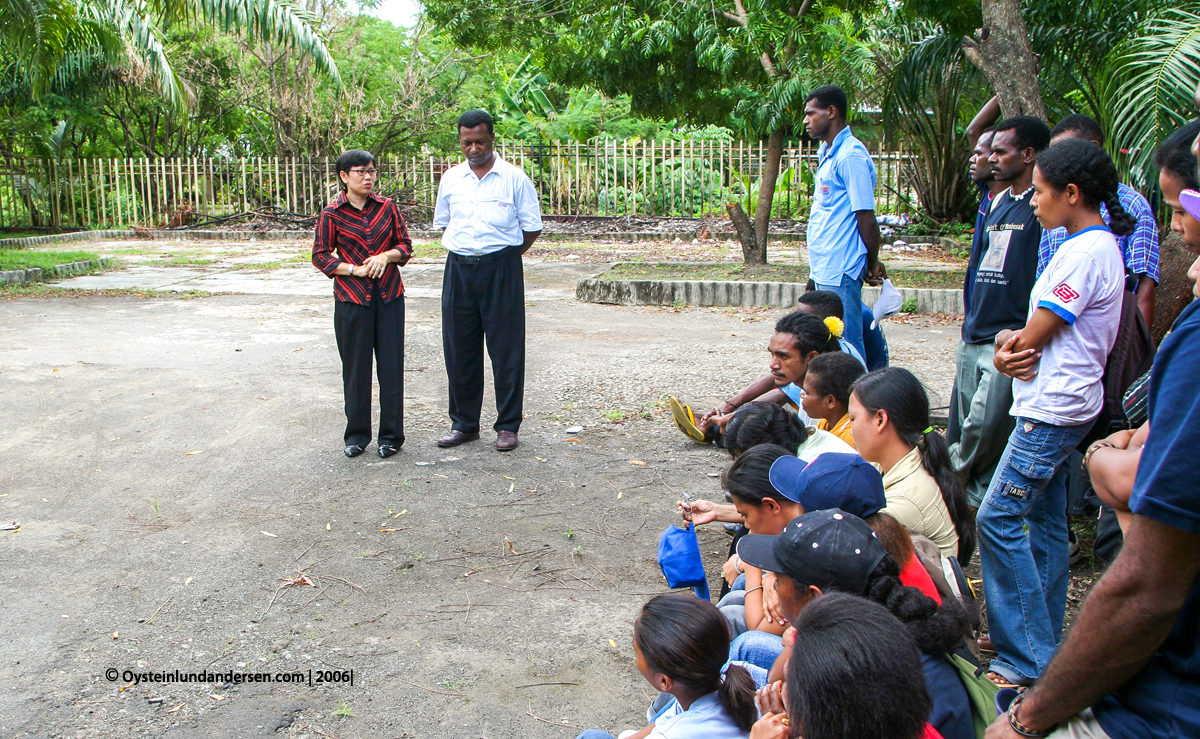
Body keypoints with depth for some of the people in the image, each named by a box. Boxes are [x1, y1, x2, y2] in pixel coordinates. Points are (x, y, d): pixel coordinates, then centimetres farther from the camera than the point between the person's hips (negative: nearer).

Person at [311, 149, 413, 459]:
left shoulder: (387, 206, 6)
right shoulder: (331, 214, -1)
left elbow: (405, 244, 10)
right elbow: (320, 256, 2)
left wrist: (386, 256, -11)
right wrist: (355, 270, -11)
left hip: (389, 296, 2)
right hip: (351, 297, -2)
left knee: (391, 365, 2)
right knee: (355, 367, 5)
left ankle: (391, 435, 13)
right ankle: (357, 435, 19)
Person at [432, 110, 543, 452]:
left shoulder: (514, 178, -1)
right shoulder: (451, 178, 9)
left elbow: (531, 228, 3)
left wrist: (501, 257, 1)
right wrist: (464, 252, 9)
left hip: (501, 270, -3)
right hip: (459, 269, 4)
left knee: (506, 349, -1)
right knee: (459, 348, 7)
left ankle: (507, 426, 9)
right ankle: (463, 423, 19)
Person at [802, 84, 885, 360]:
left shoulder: (850, 156, -14)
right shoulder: (827, 154, 17)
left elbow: (866, 217, -15)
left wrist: (873, 263, -6)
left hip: (840, 272, -10)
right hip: (824, 269, 10)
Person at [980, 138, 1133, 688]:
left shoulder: (1084, 252, -18)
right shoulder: (1099, 245, 15)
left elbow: (1033, 337, -16)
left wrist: (1011, 350, 4)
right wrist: (1012, 340, -1)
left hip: (1053, 409, -11)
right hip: (1060, 404, 11)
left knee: (998, 519, -10)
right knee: (1044, 522, 14)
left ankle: (1028, 659, -4)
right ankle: (1042, 646, 24)